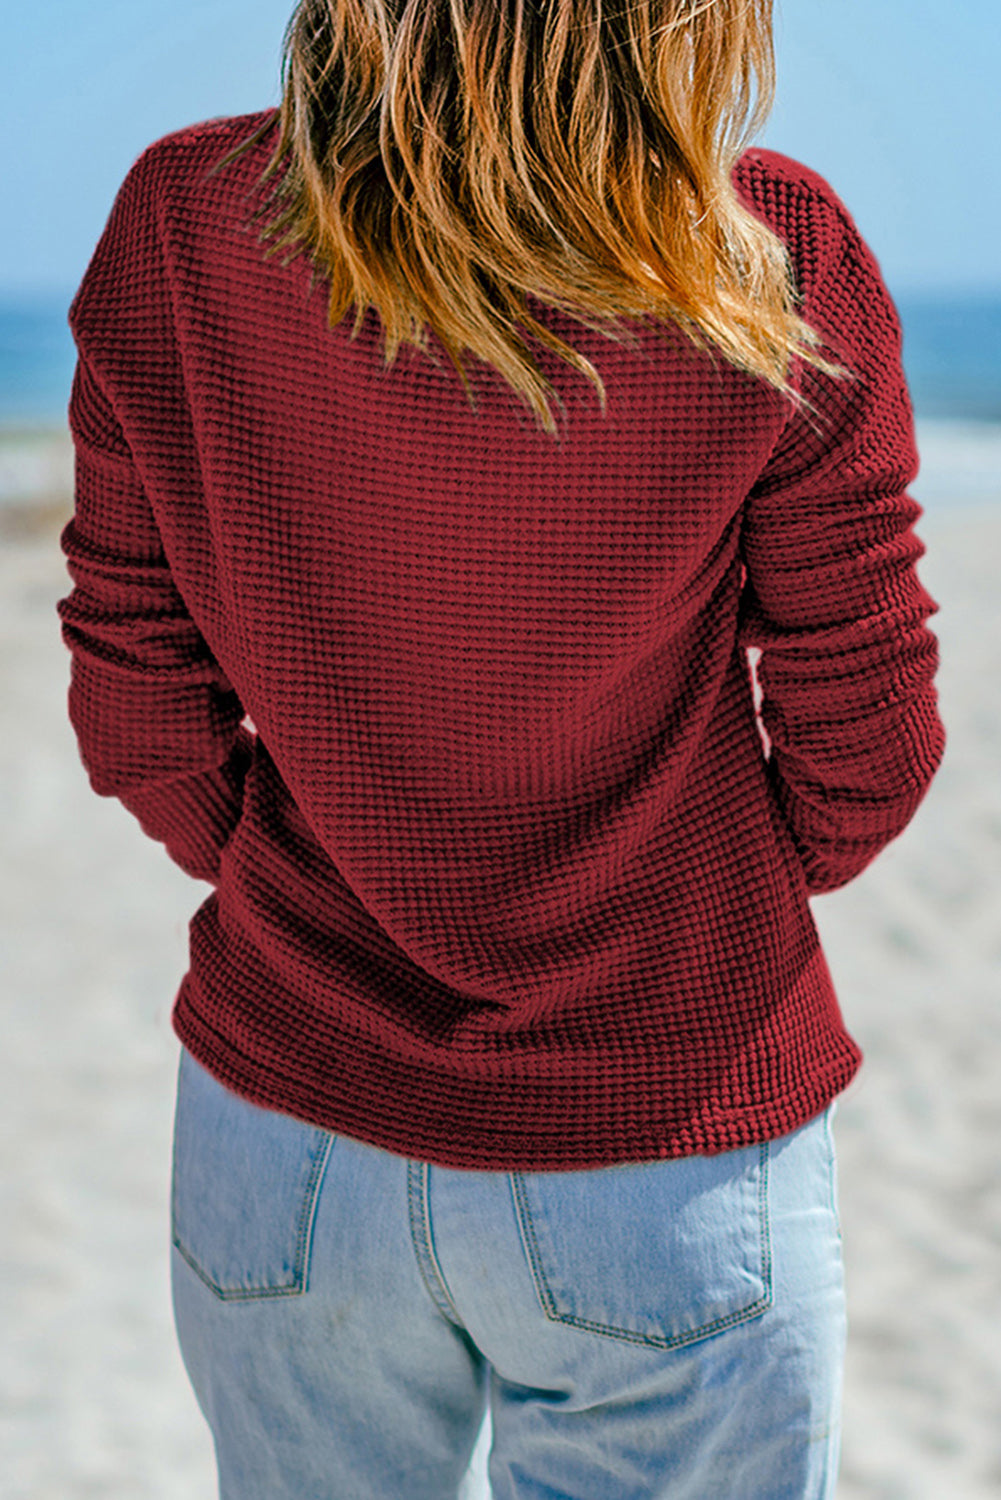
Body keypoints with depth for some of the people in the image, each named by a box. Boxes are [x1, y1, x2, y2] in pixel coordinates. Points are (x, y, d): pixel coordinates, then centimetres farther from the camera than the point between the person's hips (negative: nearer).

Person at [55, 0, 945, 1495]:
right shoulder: (769, 262, -19)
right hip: (669, 1168, -2)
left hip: (281, 1130, 3)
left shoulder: (177, 227, -13)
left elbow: (136, 712, -5)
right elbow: (863, 749, -9)